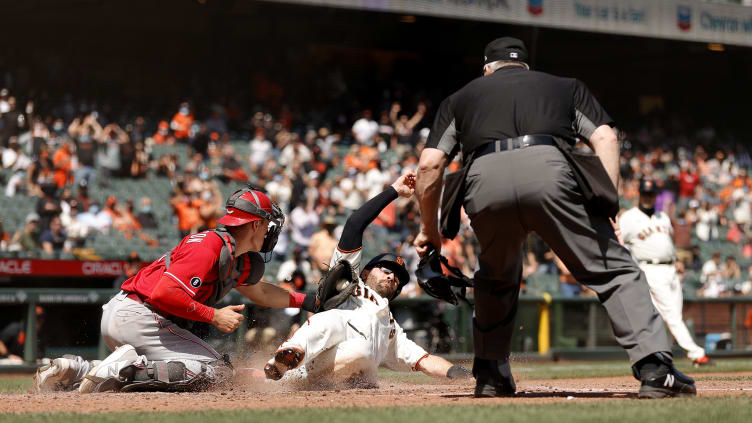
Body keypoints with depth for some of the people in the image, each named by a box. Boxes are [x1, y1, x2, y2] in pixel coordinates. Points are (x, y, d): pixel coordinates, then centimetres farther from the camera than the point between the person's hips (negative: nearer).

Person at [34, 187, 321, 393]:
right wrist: (214, 316, -18)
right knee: (218, 370, -11)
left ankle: (76, 370, 11)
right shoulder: (210, 246, -16)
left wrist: (306, 300, 34)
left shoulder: (242, 261, 16)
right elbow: (164, 292, -25)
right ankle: (126, 370, -19)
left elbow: (258, 292, 39)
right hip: (137, 316, -10)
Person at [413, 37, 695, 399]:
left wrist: (429, 229, 29)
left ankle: (491, 375, 29)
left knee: (497, 277, 29)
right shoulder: (566, 86, 33)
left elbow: (429, 165, 21)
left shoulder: (461, 98, 34)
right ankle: (654, 366, -13)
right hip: (549, 170, -2)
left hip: (484, 181, 2)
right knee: (613, 269, 4)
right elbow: (605, 138, 15)